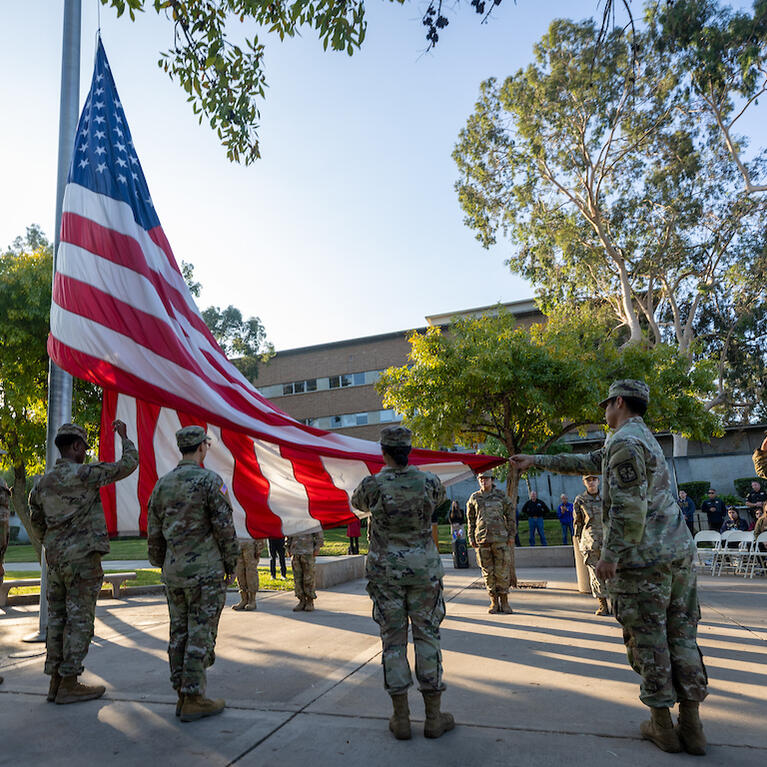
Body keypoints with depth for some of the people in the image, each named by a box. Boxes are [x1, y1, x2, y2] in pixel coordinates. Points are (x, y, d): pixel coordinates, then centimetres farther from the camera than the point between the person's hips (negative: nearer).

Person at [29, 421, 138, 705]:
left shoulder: (42, 483, 9)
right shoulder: (85, 473, -13)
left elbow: (36, 524, 19)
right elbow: (129, 464, -8)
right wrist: (124, 436, 6)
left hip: (55, 559, 8)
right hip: (83, 558, -7)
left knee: (57, 618, 12)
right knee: (79, 619, -1)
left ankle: (55, 681, 19)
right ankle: (69, 684, 4)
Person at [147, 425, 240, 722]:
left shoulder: (162, 484, 8)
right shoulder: (210, 480, -11)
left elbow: (154, 533, 13)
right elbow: (224, 527, -12)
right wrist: (232, 564, -1)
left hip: (174, 572, 7)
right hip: (205, 570, -6)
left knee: (180, 633, 12)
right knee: (201, 634, 0)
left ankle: (183, 696, 20)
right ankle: (194, 699, 4)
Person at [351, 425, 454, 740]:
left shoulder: (372, 485, -12)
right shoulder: (428, 481, -8)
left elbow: (356, 502, 11)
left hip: (384, 570, -1)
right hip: (424, 568, 1)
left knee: (392, 638, 9)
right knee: (427, 635, 10)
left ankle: (401, 718, 16)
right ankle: (434, 717, 17)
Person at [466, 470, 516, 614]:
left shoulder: (501, 495, 4)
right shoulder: (474, 498, 8)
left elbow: (510, 515, 7)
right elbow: (470, 519, 12)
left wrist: (511, 534, 0)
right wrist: (471, 538, 6)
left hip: (500, 538, -1)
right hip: (482, 540, 1)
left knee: (502, 570, -1)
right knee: (488, 572, 4)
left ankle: (504, 601, 11)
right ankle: (494, 602, 14)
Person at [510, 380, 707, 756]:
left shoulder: (624, 442, -14)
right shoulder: (643, 436, 18)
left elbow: (628, 507, -22)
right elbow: (585, 462, 25)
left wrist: (610, 555, -16)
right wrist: (536, 461, 28)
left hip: (642, 558, -9)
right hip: (679, 552, 9)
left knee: (648, 640, 4)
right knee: (681, 635, 13)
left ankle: (662, 725, 15)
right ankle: (691, 726, 22)